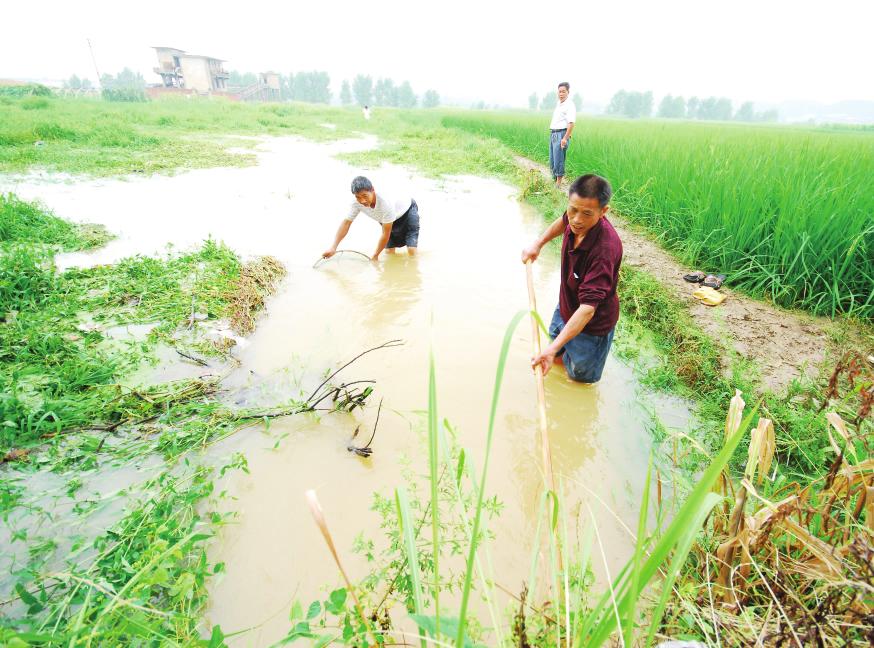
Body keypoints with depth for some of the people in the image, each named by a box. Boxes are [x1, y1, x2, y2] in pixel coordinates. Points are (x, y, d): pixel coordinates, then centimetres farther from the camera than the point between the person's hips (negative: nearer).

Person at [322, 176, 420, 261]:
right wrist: (333, 247, -29)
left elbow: (386, 233, -35)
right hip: (392, 221, 6)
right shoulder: (357, 202, -28)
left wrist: (375, 256, -25)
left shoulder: (386, 202, -44)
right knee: (389, 251, -1)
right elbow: (346, 222, -20)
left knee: (411, 251, -17)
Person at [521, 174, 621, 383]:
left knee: (580, 376, 19)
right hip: (564, 308, 7)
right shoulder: (576, 221, -18)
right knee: (558, 358, 30)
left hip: (592, 324, -6)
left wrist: (553, 348, -50)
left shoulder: (605, 249, -40)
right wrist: (538, 244, 4)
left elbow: (587, 309, -43)